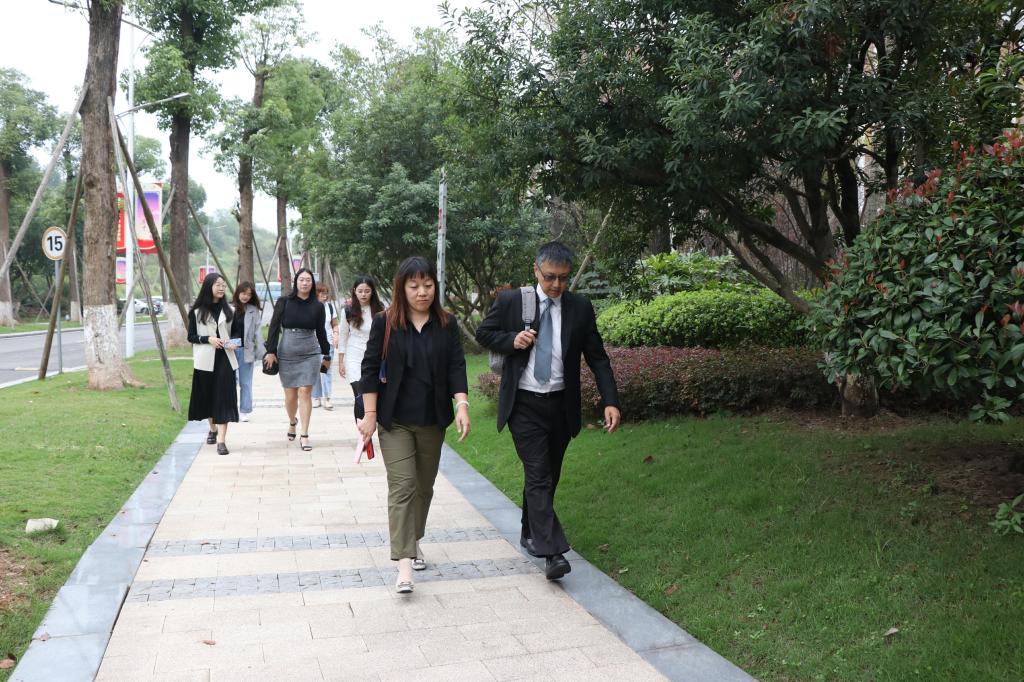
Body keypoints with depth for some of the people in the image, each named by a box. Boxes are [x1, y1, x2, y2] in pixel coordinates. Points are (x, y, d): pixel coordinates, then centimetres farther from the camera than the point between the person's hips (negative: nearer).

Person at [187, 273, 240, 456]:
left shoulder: (227, 310, 8)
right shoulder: (197, 311, 2)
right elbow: (191, 336, 3)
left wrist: (233, 343, -5)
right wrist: (208, 339, -14)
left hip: (224, 359, 0)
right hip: (205, 360, 0)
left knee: (223, 397, -8)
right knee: (207, 396, 11)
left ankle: (221, 440, -12)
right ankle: (213, 429, 38)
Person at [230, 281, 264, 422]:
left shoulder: (254, 310, 2)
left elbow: (257, 331, 2)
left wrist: (261, 352, -3)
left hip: (246, 350, 0)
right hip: (229, 349, 0)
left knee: (245, 382, 7)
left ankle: (245, 411, 14)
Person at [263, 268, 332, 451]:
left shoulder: (317, 306, 3)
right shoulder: (284, 302, 0)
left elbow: (321, 332, 11)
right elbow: (274, 327, 0)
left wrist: (326, 355, 17)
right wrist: (271, 351, -6)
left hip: (310, 354, 0)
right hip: (286, 354, 0)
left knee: (305, 392, -6)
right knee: (290, 394, 5)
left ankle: (304, 435, -2)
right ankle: (292, 422, 35)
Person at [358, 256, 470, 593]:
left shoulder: (447, 324, 1)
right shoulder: (385, 322, -4)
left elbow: (456, 367, -2)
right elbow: (370, 368, -2)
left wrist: (462, 405, -16)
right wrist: (370, 415, -6)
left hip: (432, 420, 3)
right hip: (395, 420, -3)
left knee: (424, 486, 14)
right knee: (402, 485, -11)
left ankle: (413, 541, 35)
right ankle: (405, 563, -12)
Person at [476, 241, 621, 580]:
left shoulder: (580, 308, 0)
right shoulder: (510, 301, -4)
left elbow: (597, 357, 2)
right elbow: (483, 333, 7)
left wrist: (611, 401, -8)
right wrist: (512, 340, -14)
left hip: (561, 405, 3)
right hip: (524, 404, -3)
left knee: (547, 476, 15)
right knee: (538, 477, -10)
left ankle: (530, 534, 36)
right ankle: (552, 553, -12)